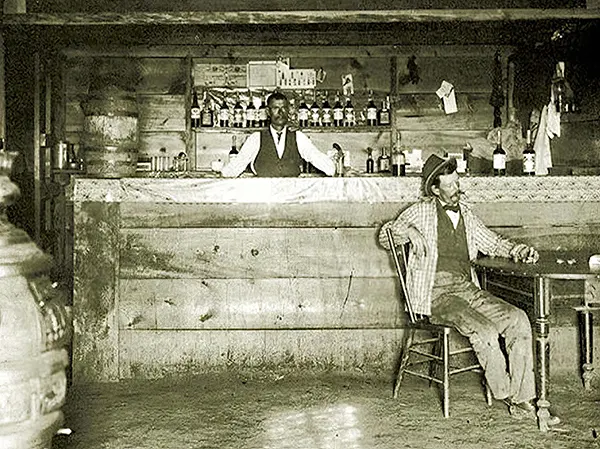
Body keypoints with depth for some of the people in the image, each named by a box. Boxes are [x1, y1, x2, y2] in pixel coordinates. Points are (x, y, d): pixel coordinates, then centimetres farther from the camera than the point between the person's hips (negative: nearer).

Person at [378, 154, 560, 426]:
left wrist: (519, 250, 11)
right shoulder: (421, 211, 8)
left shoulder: (465, 214, 21)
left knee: (518, 319, -18)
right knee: (484, 330, -30)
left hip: (467, 288, 5)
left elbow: (492, 243, 31)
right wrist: (408, 230, -13)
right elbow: (385, 236, 9)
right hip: (435, 294, -5)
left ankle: (523, 400, -16)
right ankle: (506, 394, -9)